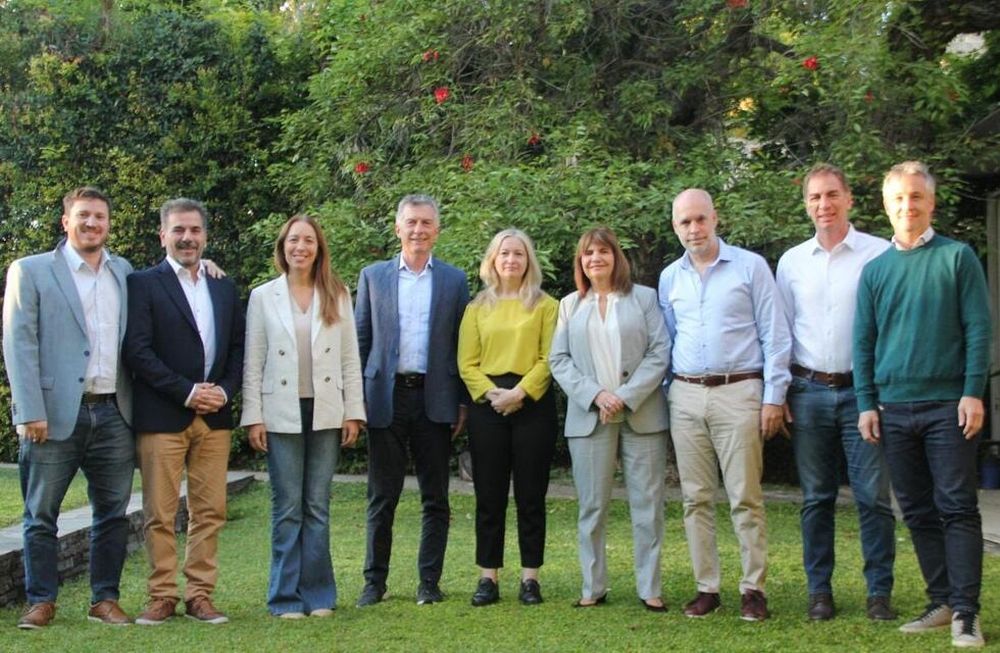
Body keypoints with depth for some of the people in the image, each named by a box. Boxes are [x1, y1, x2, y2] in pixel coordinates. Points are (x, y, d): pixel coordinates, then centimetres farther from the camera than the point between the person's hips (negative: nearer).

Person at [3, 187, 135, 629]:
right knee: (41, 515, 5)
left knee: (112, 513, 8)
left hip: (114, 414, 4)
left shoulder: (124, 273, 13)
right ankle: (41, 602, 17)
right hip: (56, 414, -3)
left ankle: (105, 600, 19)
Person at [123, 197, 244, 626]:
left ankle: (200, 594, 13)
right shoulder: (143, 284, 0)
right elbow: (137, 350, -8)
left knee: (210, 511, 5)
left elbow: (238, 348, 14)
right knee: (160, 514, 0)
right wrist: (186, 391, -13)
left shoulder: (225, 288, 15)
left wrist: (225, 390, -4)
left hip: (215, 415, 4)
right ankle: (162, 596, 10)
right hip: (162, 415, -4)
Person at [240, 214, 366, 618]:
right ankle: (286, 596, 10)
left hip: (325, 413, 1)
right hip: (281, 414, -1)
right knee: (287, 507, 1)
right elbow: (253, 362, 2)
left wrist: (353, 412, 1)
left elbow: (350, 359, 7)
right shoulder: (263, 297, 3)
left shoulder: (338, 296, 7)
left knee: (318, 506, 6)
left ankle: (318, 594, 13)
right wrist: (253, 417, -3)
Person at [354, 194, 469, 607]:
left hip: (434, 399, 0)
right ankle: (375, 580, 14)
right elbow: (361, 339, 7)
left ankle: (429, 581, 15)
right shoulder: (373, 276, 8)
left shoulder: (454, 280, 7)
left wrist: (463, 402, 0)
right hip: (385, 398, 0)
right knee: (382, 497, 5)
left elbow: (463, 344, 6)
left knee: (435, 498, 6)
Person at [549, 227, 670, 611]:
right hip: (589, 417, 2)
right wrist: (595, 395, -10)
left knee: (647, 504, 1)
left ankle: (650, 589, 8)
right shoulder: (570, 305, 13)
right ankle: (593, 587, 12)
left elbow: (660, 353, -1)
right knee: (592, 506, 4)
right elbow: (558, 360, 6)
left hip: (642, 415, -1)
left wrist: (626, 396, -12)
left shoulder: (644, 298, 7)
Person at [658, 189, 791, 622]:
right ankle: (706, 587, 14)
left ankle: (754, 588, 6)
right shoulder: (670, 278, 12)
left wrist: (774, 396, -6)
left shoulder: (750, 266, 0)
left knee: (745, 497, -3)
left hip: (738, 392, -4)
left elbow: (775, 335, -2)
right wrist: (666, 394, 12)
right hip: (686, 396, 4)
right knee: (695, 498, 6)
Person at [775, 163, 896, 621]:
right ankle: (819, 590, 18)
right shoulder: (792, 261, 9)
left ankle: (879, 591, 9)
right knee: (816, 497, 9)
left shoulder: (880, 254, -2)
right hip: (809, 393, 3)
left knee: (873, 494, -2)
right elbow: (779, 331, 13)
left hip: (863, 391, -3)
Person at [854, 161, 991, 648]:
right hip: (894, 407, 4)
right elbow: (863, 342, 12)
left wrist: (973, 393, -10)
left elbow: (979, 328, -3)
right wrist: (867, 403, 5)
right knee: (918, 512, 8)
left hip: (948, 404, -4)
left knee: (957, 507, -3)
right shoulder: (875, 270, 10)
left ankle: (965, 612, -1)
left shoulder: (957, 257, 1)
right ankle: (941, 603, 17)